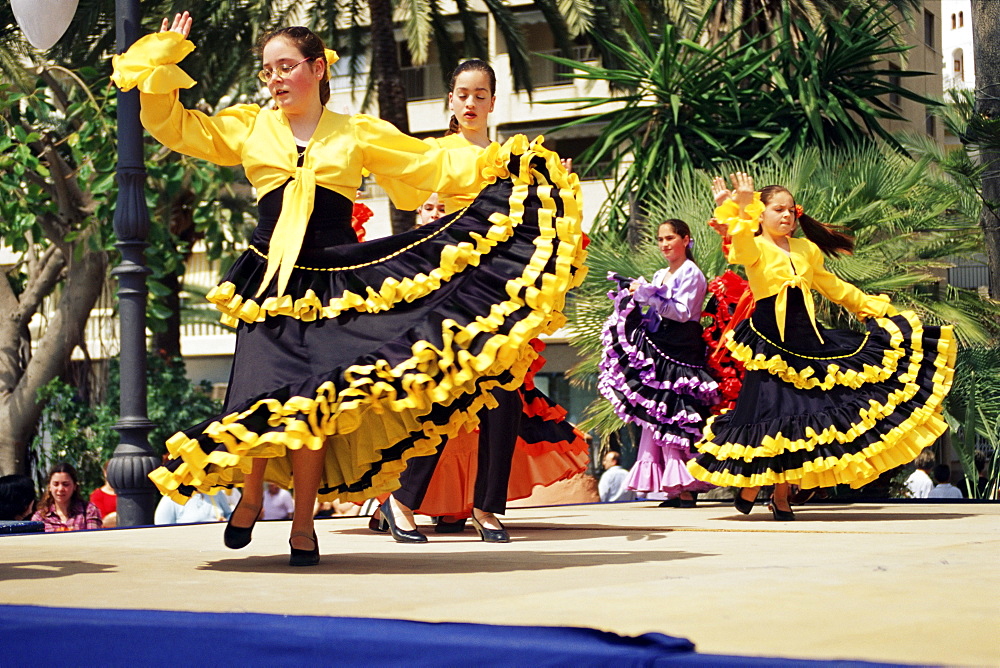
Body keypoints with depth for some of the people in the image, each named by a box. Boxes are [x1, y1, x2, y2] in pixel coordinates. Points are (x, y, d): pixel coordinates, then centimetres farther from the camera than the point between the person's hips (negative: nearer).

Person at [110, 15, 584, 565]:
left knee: (312, 402, -8)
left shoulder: (359, 134, 10)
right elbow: (169, 125, 12)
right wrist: (164, 58, 4)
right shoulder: (248, 128, 12)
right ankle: (251, 495, 15)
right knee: (264, 395, -13)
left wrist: (499, 164, 3)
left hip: (335, 284, -1)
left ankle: (303, 522, 9)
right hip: (269, 284, 1)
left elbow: (437, 167, 12)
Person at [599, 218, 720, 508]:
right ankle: (673, 487, 4)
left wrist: (648, 295, -17)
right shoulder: (660, 275, 19)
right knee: (655, 417, 3)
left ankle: (685, 487, -14)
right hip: (658, 350, 8)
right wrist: (634, 295, 5)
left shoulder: (691, 273, -5)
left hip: (680, 351, -8)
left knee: (674, 418, -14)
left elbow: (682, 312, -15)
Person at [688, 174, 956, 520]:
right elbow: (742, 247, -28)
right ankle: (749, 488, 13)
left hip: (807, 340, 5)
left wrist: (874, 307, 31)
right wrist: (742, 210, -45)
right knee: (771, 413, -8)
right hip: (771, 344, -5)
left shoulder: (806, 248, 15)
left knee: (799, 417, 3)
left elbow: (832, 286, 28)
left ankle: (781, 496, 15)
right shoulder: (755, 248, -2)